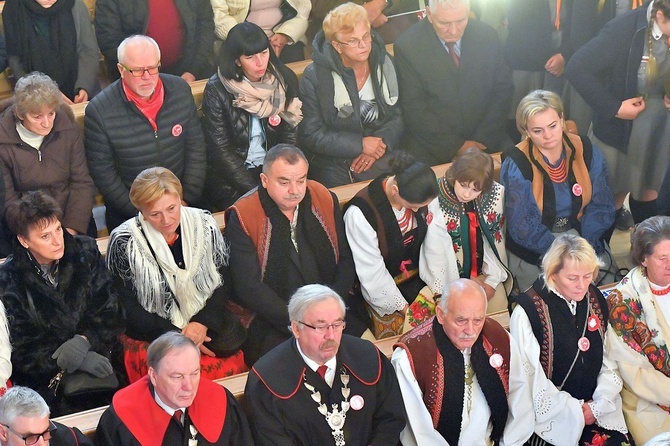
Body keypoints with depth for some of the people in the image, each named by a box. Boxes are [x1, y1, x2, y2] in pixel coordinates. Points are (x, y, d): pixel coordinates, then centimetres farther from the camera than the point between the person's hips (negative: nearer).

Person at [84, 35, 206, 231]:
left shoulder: (180, 90, -2)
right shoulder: (99, 111, -12)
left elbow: (196, 148, 6)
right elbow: (102, 172, -7)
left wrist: (188, 200, -1)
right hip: (128, 214, -2)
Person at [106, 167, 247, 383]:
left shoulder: (204, 224, 3)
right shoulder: (124, 242, -5)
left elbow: (224, 282, 7)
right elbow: (127, 307, -4)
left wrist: (202, 323, -10)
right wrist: (177, 336, -12)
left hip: (208, 327, 3)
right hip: (152, 339, -3)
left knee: (230, 366, -24)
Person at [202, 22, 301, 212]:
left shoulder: (284, 80, 1)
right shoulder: (216, 90, -9)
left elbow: (290, 137, 3)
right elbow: (220, 150, -11)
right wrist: (255, 190, -17)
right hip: (229, 180, -3)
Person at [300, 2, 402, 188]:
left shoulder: (384, 64, 3)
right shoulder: (314, 77, -7)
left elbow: (399, 115, 8)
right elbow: (311, 135, -6)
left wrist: (380, 145, -10)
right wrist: (360, 144, -13)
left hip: (381, 159, 3)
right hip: (333, 164, -3)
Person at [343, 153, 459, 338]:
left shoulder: (425, 195, -13)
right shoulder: (360, 213, -28)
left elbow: (437, 245, -7)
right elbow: (372, 272, -19)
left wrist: (439, 291, -9)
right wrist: (402, 307, -12)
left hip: (420, 278, 5)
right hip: (383, 288, -5)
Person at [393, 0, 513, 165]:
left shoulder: (487, 36, 1)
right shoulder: (407, 46, -8)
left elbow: (503, 89, 6)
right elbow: (414, 108, -8)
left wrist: (483, 139, -6)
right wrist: (457, 146, -13)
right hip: (432, 150, -3)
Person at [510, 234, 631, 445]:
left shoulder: (596, 301, 5)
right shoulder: (528, 311, -12)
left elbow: (609, 361, 8)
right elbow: (531, 377, -12)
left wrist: (600, 404, -5)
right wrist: (574, 412, -9)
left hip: (599, 410, 5)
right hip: (553, 417, -4)